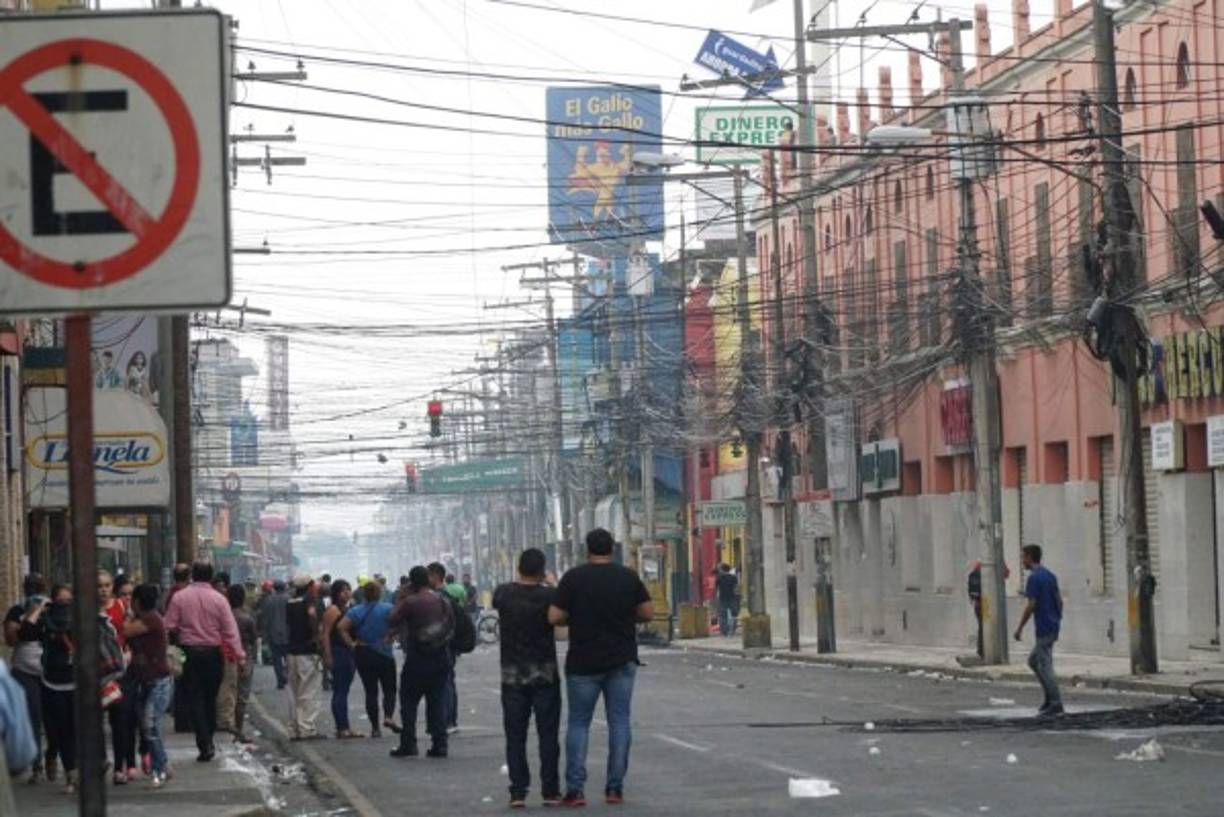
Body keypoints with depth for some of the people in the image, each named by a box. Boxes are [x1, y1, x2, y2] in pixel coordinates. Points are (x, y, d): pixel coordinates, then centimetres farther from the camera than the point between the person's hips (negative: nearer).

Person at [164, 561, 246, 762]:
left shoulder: (179, 597, -5)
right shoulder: (218, 599, -5)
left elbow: (170, 627, -6)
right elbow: (230, 630, -7)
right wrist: (239, 653, -2)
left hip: (189, 650, -1)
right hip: (212, 653, 1)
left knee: (195, 700, 0)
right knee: (210, 698, 14)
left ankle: (205, 745, -10)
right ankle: (208, 741, 20)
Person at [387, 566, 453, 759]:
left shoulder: (410, 602, -13)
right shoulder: (443, 602, 5)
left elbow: (392, 622, -8)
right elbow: (452, 626, 13)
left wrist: (400, 601, -1)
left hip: (418, 659, -5)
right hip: (441, 658, 5)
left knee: (409, 702, 5)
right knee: (437, 702, 9)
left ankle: (408, 745, 0)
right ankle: (439, 745, 6)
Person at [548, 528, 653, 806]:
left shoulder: (574, 578, -8)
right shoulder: (628, 577, -1)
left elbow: (554, 617, -10)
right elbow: (648, 612, 2)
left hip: (583, 663, -2)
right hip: (622, 661, 2)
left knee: (578, 723, 5)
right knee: (619, 721, 7)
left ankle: (575, 789, -3)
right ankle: (615, 788, 5)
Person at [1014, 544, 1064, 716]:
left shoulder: (1034, 578, -15)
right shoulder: (1050, 576, 12)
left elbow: (1031, 605, -18)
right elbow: (1059, 601, 15)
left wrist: (1020, 628, -12)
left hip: (1043, 628, -9)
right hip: (1053, 626, 9)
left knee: (1045, 666, -4)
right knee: (1033, 660, 18)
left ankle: (1055, 704, -4)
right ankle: (1051, 698, 16)